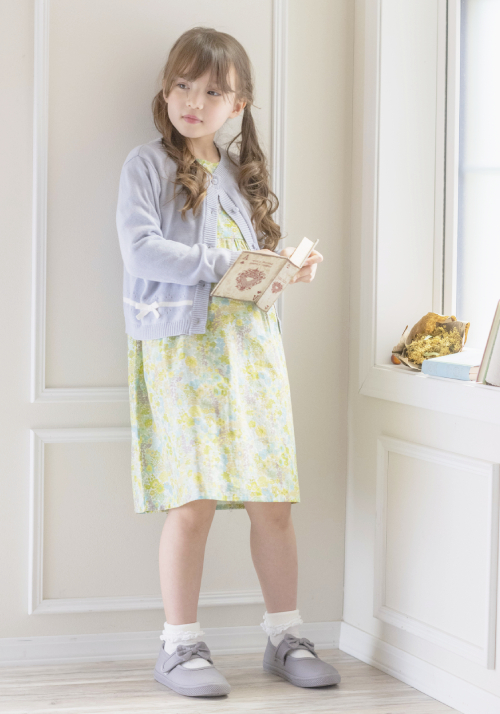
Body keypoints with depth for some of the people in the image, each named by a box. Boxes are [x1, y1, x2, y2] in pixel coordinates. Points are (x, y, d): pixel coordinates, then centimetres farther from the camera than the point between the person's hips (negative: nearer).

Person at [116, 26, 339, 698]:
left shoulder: (242, 173, 18)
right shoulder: (147, 165, 0)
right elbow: (140, 249, -14)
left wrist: (289, 266, 3)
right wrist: (220, 263, -17)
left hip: (252, 346, 5)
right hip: (181, 348, -5)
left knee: (273, 498, 4)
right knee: (192, 502, -7)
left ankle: (284, 636, 17)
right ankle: (180, 644, 6)